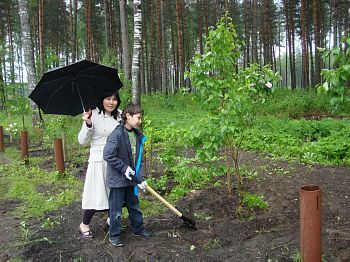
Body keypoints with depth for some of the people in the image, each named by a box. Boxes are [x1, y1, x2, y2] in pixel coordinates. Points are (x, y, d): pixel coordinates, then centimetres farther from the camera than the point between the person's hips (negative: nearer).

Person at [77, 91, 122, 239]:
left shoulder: (119, 116, 6)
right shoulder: (94, 116, -10)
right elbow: (82, 141, -11)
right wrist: (88, 124, -25)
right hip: (99, 160, -5)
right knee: (96, 194, 0)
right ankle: (84, 225, 21)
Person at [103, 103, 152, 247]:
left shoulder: (138, 136, 3)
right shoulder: (117, 134, -20)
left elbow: (139, 159, 7)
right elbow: (108, 155, -25)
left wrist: (141, 178, -1)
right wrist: (124, 168, -21)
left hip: (131, 179, 7)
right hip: (117, 179, -7)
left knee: (134, 206, 22)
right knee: (116, 210, 7)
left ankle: (138, 229, 40)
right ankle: (114, 235, 25)